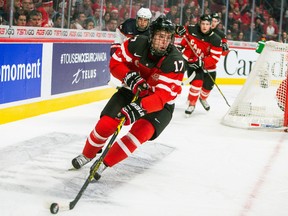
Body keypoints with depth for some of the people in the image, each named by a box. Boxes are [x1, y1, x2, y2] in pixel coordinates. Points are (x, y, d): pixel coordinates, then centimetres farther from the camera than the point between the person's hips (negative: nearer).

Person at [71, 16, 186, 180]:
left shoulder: (176, 61, -30)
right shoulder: (137, 44, -20)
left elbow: (163, 96, -35)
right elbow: (115, 63, -7)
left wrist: (140, 108, -49)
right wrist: (130, 77, -26)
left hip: (161, 104, -2)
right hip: (133, 91, 3)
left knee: (142, 132, -26)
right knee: (106, 124, -10)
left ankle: (105, 163, -10)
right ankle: (88, 155, 20)